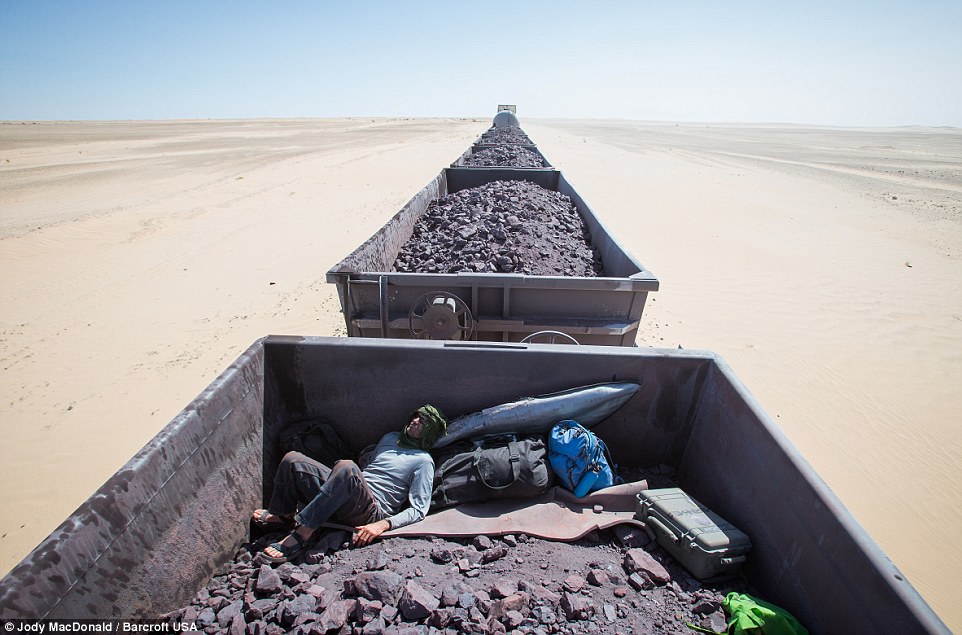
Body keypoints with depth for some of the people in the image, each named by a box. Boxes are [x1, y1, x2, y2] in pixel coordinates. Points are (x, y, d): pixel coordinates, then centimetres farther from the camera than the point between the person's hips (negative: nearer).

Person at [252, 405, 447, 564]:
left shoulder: (423, 460, 0)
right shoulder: (390, 438, 22)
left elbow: (418, 510, -7)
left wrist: (383, 525, -21)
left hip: (371, 511, -7)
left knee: (347, 467, -38)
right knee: (293, 459, -6)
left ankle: (300, 537, -29)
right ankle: (284, 515, 16)